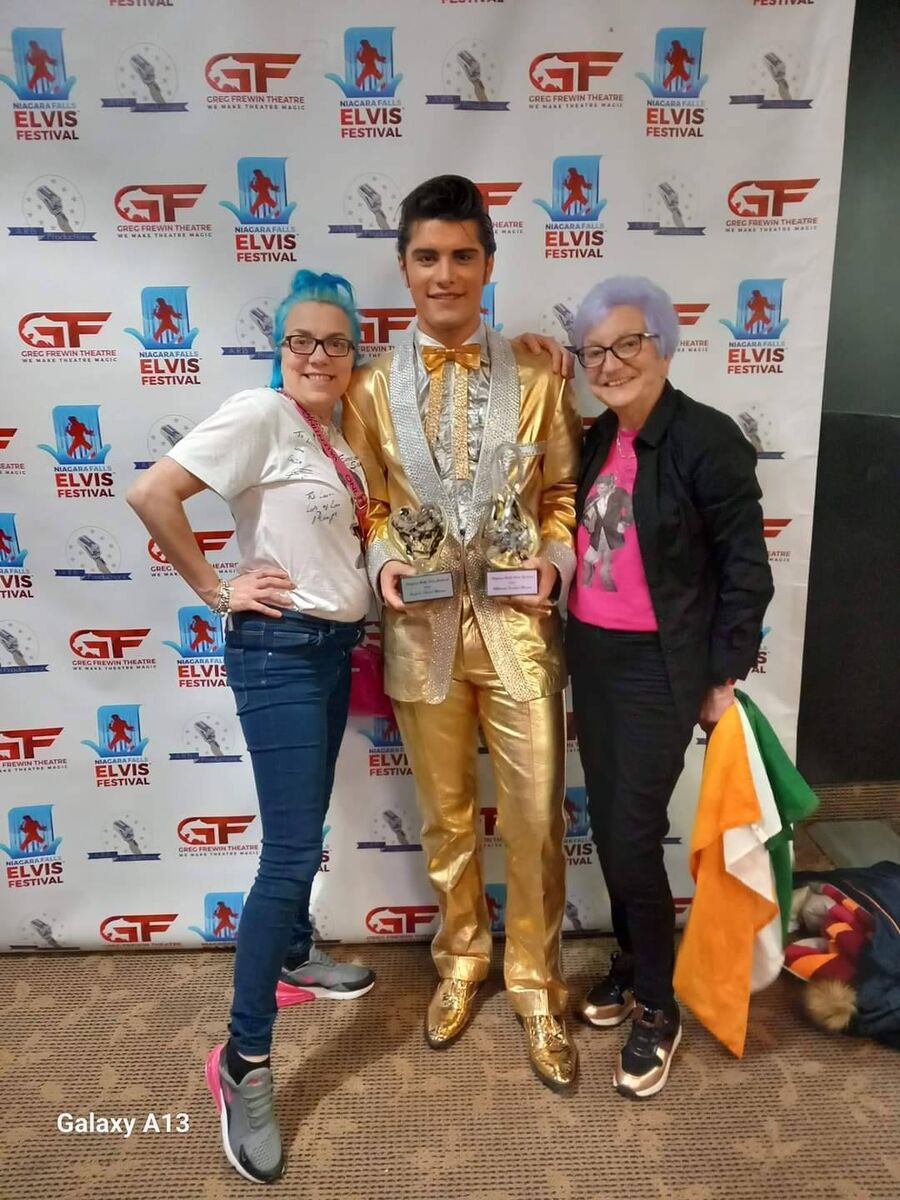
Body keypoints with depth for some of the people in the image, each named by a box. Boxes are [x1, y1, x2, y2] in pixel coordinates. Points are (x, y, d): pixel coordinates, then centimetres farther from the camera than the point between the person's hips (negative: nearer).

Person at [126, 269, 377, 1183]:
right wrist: (216, 592, -17)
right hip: (278, 651, -8)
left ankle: (292, 955, 42)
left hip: (333, 647, 8)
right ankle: (243, 1058, 9)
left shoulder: (335, 432, 10)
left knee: (302, 829, 21)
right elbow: (151, 493, -23)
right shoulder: (260, 414, -14)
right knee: (292, 850, -7)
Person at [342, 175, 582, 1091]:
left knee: (534, 820, 7)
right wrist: (383, 562, -12)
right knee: (446, 818, 15)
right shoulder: (372, 387, 4)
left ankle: (534, 983, 30)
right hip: (422, 629, 1)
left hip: (518, 624, 0)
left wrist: (554, 558, -12)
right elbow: (366, 507, 8)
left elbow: (563, 491, 6)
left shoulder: (535, 376, 4)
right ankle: (460, 960, 39)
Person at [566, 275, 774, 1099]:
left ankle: (658, 1007, 22)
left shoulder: (708, 438, -14)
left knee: (633, 839, -2)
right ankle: (633, 961, 39)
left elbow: (746, 569, -11)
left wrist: (724, 677, -9)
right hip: (591, 658, 7)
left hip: (659, 667, -6)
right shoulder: (596, 440, 6)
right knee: (609, 828, 16)